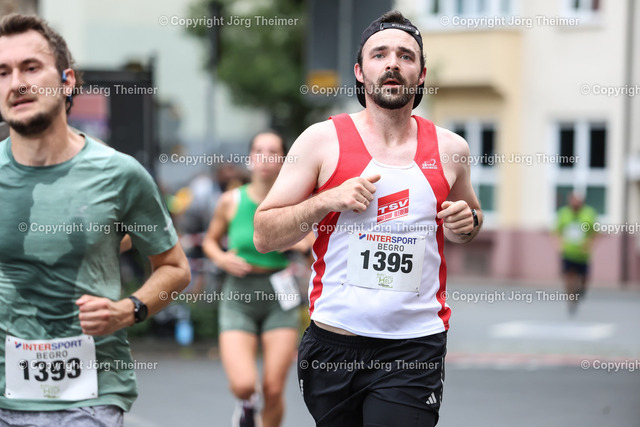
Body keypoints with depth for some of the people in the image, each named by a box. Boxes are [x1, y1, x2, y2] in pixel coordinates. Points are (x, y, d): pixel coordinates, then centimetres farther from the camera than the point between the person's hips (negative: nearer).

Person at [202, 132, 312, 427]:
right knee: (242, 385, -16)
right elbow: (210, 240, 15)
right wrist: (221, 258, -5)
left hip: (279, 297, 0)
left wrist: (305, 245, -14)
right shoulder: (231, 201, 0)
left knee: (273, 391, -5)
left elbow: (312, 245, 9)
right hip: (239, 295, 0)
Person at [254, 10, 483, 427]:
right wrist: (329, 200, -15)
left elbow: (468, 216, 25)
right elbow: (264, 235, -1)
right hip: (333, 342, 0)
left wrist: (467, 223, 1)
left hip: (414, 345, 0)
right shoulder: (323, 140, 0)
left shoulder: (449, 149, 6)